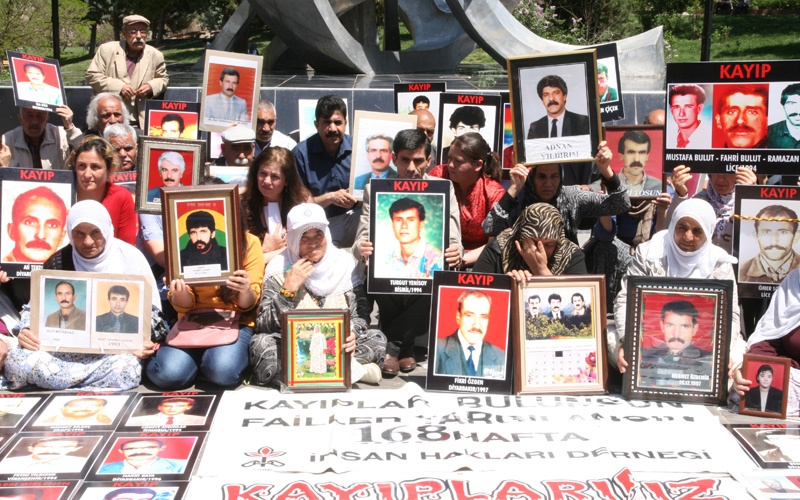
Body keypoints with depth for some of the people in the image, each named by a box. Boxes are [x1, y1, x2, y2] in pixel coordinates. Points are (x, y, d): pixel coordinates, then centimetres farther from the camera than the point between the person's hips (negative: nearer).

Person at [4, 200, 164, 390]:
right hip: (64, 347, 0)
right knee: (16, 361, -27)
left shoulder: (130, 258, 1)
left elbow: (151, 310, 6)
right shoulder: (59, 262, 4)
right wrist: (25, 330, -12)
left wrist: (147, 341, -16)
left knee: (128, 371, -37)